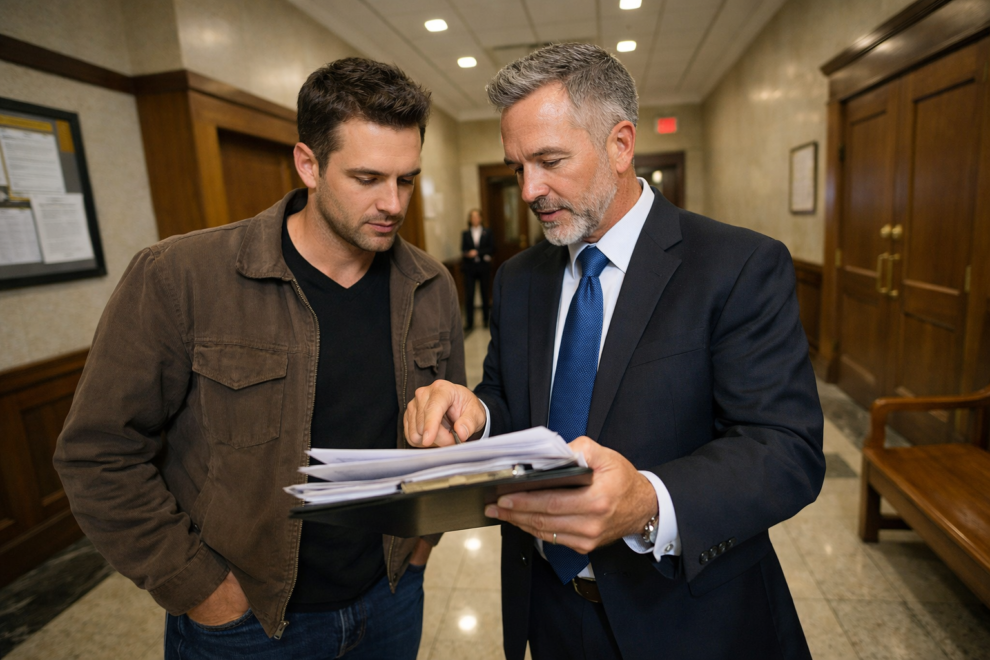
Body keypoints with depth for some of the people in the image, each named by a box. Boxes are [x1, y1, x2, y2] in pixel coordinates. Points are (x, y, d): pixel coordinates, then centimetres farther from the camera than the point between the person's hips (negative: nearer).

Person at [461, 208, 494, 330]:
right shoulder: (465, 233, 7)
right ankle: (470, 322, 1)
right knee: (469, 295, -5)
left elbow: (492, 249, 0)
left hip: (484, 266, 0)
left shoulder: (487, 232, 6)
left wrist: (477, 252, -11)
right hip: (469, 267, 0)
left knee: (485, 293, 6)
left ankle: (486, 319, 18)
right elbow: (463, 250, 1)